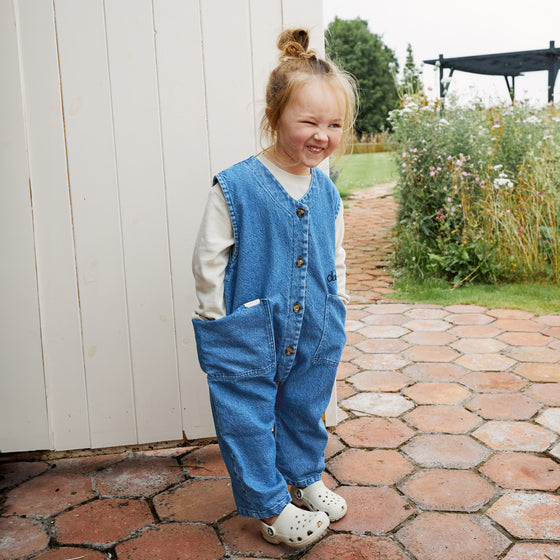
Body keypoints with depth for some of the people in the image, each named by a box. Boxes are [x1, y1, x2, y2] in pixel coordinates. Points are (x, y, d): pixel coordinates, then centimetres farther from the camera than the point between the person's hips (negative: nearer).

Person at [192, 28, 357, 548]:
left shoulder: (325, 190, 1)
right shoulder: (235, 187, -17)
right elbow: (208, 260, -12)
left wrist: (333, 311, 11)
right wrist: (221, 326, -9)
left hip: (314, 332, 5)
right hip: (250, 337, -5)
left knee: (305, 410, 22)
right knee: (248, 419, 7)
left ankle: (304, 479, 46)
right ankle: (269, 507, 27)